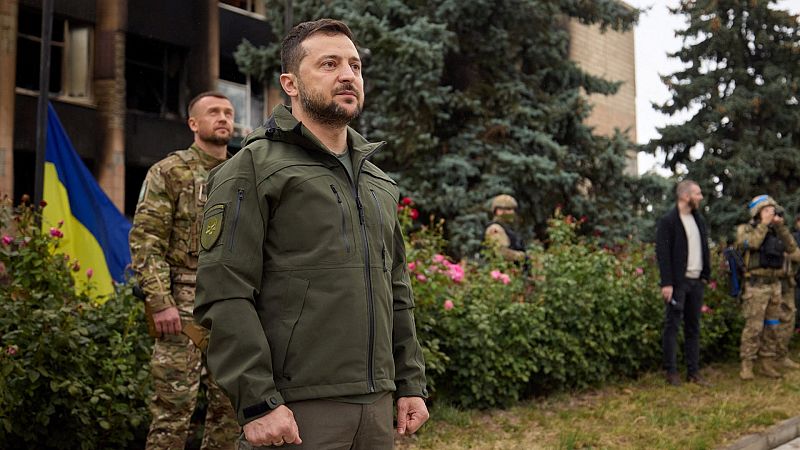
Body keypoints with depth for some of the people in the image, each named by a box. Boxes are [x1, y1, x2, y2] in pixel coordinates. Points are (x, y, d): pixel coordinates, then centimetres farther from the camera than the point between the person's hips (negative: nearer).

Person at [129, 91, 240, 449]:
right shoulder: (169, 172, -1)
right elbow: (145, 241, -9)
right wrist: (160, 303, -17)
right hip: (184, 303, -6)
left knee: (231, 406, 9)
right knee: (174, 407, -4)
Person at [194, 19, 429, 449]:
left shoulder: (379, 182, 18)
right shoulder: (253, 168, -4)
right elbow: (225, 296, -12)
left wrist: (411, 383, 15)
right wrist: (257, 403, -18)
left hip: (377, 407, 7)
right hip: (297, 413, -6)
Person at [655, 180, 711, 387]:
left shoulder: (698, 220, 14)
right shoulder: (668, 221, -8)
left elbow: (704, 248, 19)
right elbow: (662, 253, -12)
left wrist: (706, 274, 9)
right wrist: (666, 283, -18)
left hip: (696, 281, 7)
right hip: (678, 282, -7)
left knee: (693, 328, 9)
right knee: (672, 326, -2)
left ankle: (693, 371, 13)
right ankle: (671, 371, 3)